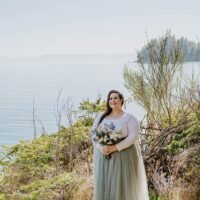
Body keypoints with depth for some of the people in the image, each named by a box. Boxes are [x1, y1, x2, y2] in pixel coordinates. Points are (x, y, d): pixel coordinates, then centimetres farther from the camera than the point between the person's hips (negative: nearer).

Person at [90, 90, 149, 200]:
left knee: (122, 186, -2)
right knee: (104, 185, 4)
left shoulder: (129, 117, -3)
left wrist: (115, 147, -22)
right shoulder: (101, 116, 9)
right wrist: (100, 147, -15)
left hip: (123, 157, -4)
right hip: (103, 157, 4)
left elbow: (134, 137, -14)